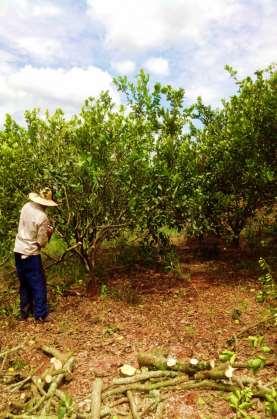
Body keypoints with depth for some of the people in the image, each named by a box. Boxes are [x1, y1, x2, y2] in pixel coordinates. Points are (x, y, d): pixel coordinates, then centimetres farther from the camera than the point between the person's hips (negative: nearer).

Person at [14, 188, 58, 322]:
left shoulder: (26, 206, -1)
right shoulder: (42, 218, -20)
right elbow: (41, 242, -15)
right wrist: (49, 233, 2)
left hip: (18, 251, 7)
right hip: (30, 254, -7)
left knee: (24, 284, 19)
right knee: (38, 285, 6)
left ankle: (24, 312, 30)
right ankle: (41, 315, 13)